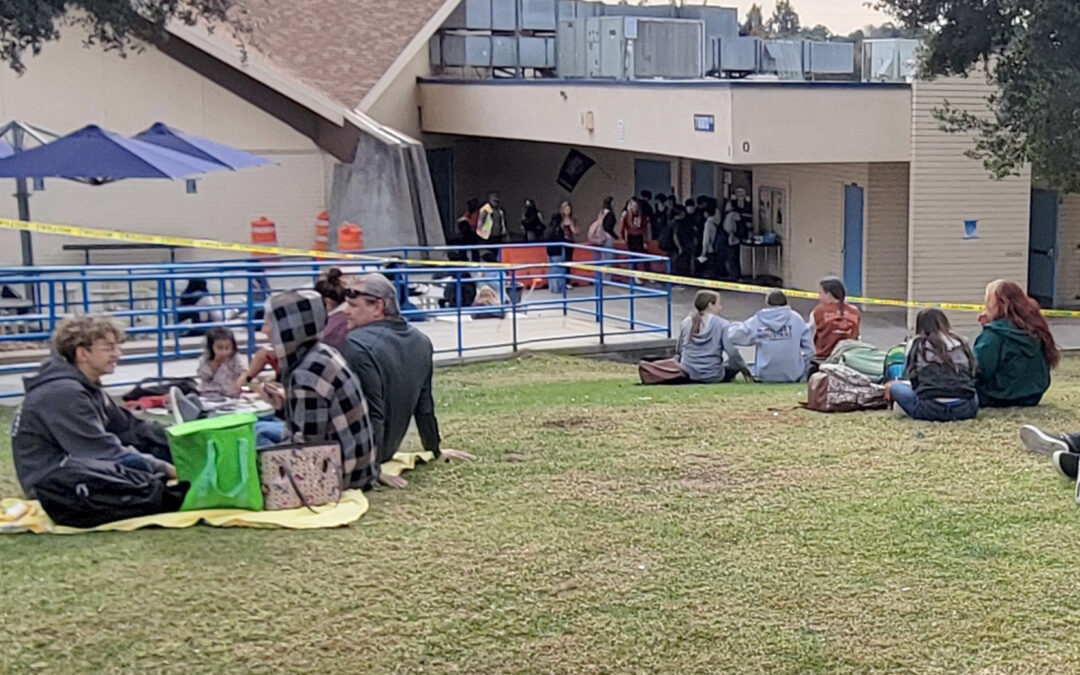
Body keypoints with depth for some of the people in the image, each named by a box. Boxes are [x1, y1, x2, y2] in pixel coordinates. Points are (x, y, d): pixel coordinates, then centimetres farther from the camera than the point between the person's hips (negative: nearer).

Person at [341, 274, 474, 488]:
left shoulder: (356, 347, -23)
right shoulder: (420, 342, 3)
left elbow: (371, 415, -26)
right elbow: (424, 404, 11)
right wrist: (435, 448, 22)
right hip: (388, 449, 8)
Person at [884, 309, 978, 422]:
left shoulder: (917, 343, 14)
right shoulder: (962, 343, 21)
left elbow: (913, 378, 14)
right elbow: (972, 374, 23)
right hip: (965, 409, 0)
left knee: (894, 386, 26)